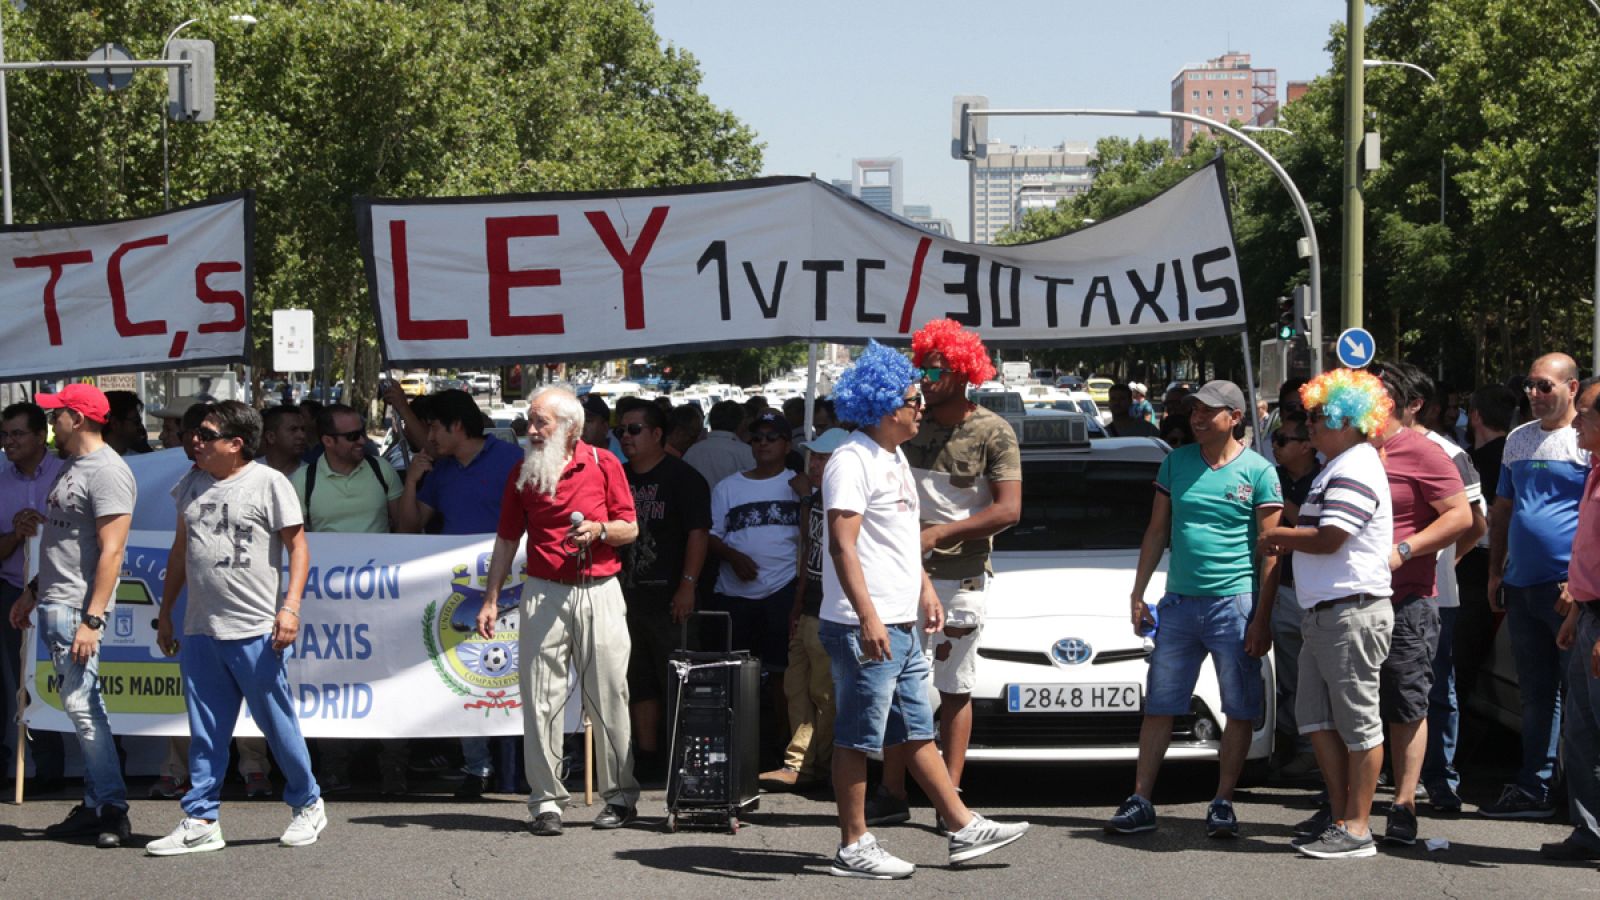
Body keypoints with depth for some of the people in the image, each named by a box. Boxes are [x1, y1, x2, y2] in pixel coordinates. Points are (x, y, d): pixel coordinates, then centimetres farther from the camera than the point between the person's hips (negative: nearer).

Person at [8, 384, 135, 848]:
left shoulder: (107, 471, -14)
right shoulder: (71, 466, 17)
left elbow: (111, 552, -20)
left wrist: (92, 619, -24)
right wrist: (32, 592, 25)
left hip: (77, 608, -10)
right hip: (53, 605, 10)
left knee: (81, 705, -11)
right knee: (80, 705, 10)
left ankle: (111, 809, -7)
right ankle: (95, 805, 13)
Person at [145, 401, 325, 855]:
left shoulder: (270, 483, -5)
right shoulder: (192, 485, 12)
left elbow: (297, 547, -6)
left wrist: (291, 606, -17)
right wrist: (165, 613, 20)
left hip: (255, 631, -5)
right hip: (199, 630, 6)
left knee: (278, 724, 4)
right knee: (205, 733, 7)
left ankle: (308, 805, 19)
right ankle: (201, 821, 12)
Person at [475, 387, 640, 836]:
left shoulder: (603, 464, 2)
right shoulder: (522, 473, 8)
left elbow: (630, 528, 6)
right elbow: (507, 539, 12)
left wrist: (599, 530, -15)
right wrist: (491, 600, 6)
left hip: (599, 592, -2)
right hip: (543, 593, 2)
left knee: (608, 697, 1)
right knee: (540, 700, -2)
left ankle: (621, 796, 11)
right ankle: (546, 802, 2)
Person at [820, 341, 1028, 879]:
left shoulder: (895, 459, 17)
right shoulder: (852, 462, -14)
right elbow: (843, 546, -22)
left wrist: (925, 590, 22)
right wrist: (868, 618, -27)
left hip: (900, 627, 10)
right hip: (863, 629, -10)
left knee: (918, 733, 15)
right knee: (856, 739, -3)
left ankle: (963, 829, 20)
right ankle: (854, 849, 3)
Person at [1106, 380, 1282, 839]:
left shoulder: (1258, 471, -3)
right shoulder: (1176, 462, 9)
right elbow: (1157, 531, 15)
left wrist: (1262, 618, -9)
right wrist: (1137, 594, 9)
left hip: (1235, 602, -4)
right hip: (1178, 601, 4)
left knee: (1240, 711, 1)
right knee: (1158, 706, 4)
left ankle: (1222, 803, 9)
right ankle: (1140, 802, 7)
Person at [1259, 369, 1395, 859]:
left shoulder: (1354, 472, -16)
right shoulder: (1339, 467, 19)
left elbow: (1327, 540, -23)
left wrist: (1278, 535, -7)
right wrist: (1288, 541, 10)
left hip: (1352, 612, -11)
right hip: (1325, 613, 11)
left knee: (1357, 721, -5)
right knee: (1317, 717, 12)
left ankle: (1357, 829, -2)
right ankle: (1340, 813, 18)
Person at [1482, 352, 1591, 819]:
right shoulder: (1519, 439, 15)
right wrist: (1495, 572, 15)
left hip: (1570, 587, -7)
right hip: (1522, 585, 7)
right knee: (1535, 692, 12)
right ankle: (1532, 788, 17)